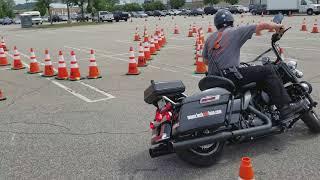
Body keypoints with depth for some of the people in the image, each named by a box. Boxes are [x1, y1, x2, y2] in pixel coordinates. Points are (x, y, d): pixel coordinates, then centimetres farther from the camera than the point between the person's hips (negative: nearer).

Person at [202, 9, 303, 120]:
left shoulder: (210, 39, 20)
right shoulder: (235, 31, 4)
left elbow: (205, 61, 25)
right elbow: (262, 26, 5)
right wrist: (277, 26, 22)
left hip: (213, 80, 7)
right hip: (229, 75, -7)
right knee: (268, 71, -3)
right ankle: (285, 108, -9)